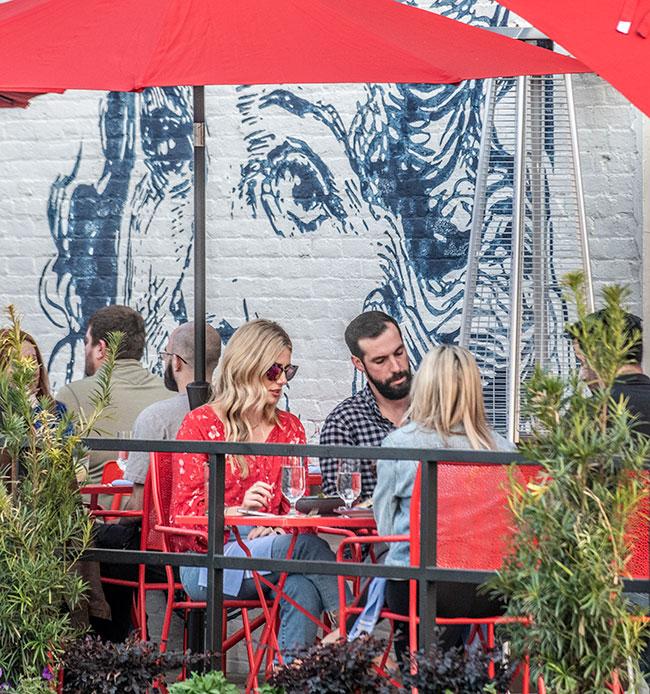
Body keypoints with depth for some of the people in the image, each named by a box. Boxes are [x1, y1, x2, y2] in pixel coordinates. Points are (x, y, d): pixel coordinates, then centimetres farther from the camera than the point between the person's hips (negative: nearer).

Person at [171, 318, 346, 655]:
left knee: (303, 588, -35)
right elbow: (184, 511, -2)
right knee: (307, 545, -31)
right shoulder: (200, 423, 3)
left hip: (270, 546, 4)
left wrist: (280, 525, -11)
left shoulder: (289, 428, 17)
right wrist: (238, 510, -22)